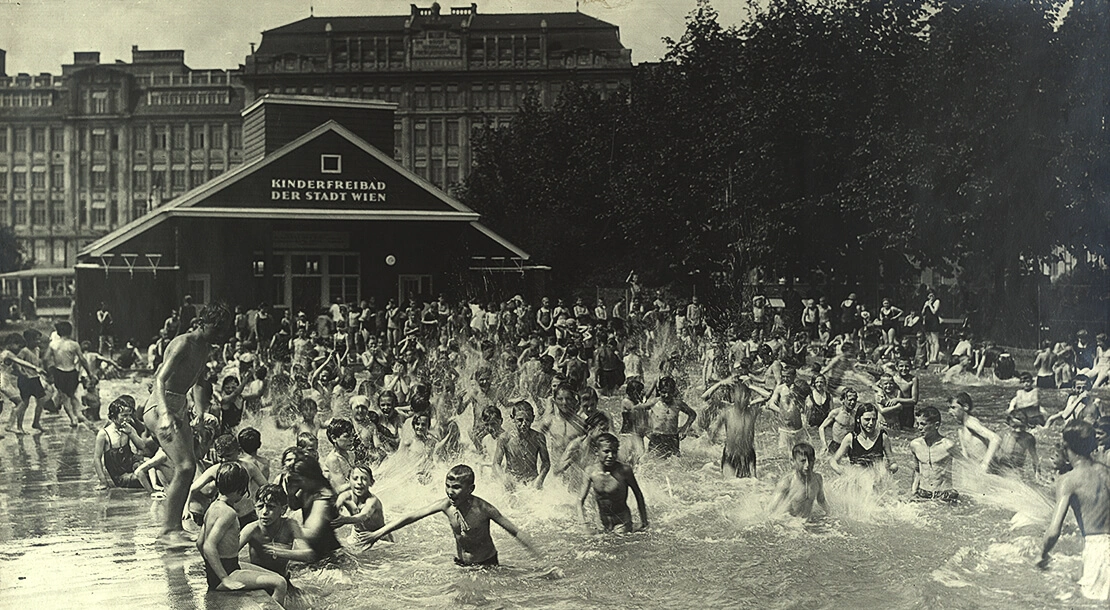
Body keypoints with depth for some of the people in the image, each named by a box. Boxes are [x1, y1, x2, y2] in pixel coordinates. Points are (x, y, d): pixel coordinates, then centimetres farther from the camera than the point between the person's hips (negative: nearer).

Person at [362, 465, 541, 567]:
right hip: (461, 564, 3)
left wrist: (538, 556, -23)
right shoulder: (446, 505, -17)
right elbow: (411, 517, -10)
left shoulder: (483, 509, -26)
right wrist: (379, 532, -10)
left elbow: (515, 532, -19)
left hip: (487, 564, -3)